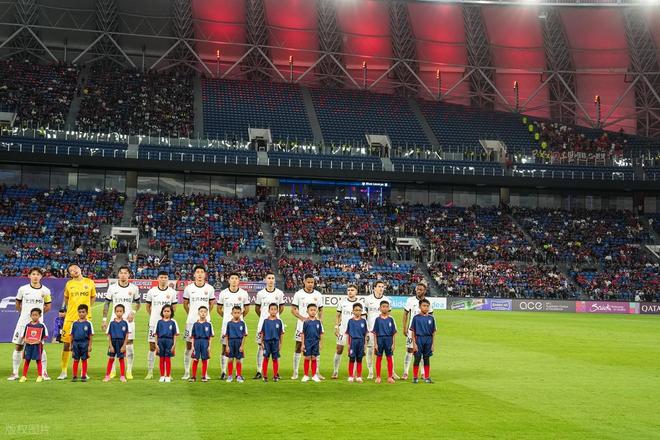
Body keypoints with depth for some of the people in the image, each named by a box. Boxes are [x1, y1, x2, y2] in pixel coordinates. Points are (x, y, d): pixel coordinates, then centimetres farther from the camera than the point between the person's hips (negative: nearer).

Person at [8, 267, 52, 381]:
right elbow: (18, 304, 12)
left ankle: (44, 373, 6)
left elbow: (48, 306, 12)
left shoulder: (45, 291, 0)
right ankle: (14, 373, 12)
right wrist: (24, 313, 10)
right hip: (23, 322, 1)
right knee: (18, 347, 3)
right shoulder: (23, 289, -1)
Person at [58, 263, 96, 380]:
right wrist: (65, 308, 9)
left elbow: (93, 297, 17)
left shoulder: (90, 282, 3)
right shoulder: (68, 284, 5)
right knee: (67, 343, 0)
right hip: (70, 317, 0)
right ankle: (64, 371, 9)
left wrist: (86, 307, 6)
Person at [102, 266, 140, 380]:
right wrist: (104, 320, 1)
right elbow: (106, 304, 6)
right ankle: (112, 371, 12)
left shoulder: (134, 288, 3)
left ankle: (129, 371, 5)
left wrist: (133, 312, -4)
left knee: (129, 344, -2)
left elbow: (137, 303, 15)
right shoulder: (112, 287, 1)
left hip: (128, 320, 0)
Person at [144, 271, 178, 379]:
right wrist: (153, 316, 9)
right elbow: (147, 306, 13)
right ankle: (150, 372, 8)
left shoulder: (172, 292, 2)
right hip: (154, 323, 0)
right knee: (152, 347, 2)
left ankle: (167, 373, 7)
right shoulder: (152, 291, 3)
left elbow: (174, 307, 10)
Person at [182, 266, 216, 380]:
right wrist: (191, 314, 9)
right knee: (189, 346, 2)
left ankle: (205, 372, 11)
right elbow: (185, 303, 12)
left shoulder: (210, 288, 1)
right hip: (191, 321, 0)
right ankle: (186, 372, 9)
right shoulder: (189, 288, -1)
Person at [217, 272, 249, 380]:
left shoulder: (244, 294, 0)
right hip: (226, 324, 0)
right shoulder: (223, 293, 1)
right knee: (225, 348, 1)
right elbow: (219, 309, 11)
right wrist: (226, 317, 6)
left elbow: (247, 308, 12)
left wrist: (239, 317, 8)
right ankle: (223, 372, 7)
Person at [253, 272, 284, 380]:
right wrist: (263, 317, 11)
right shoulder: (260, 293, 1)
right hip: (263, 323, 0)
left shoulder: (279, 293, 2)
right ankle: (259, 371, 3)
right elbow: (257, 308, 12)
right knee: (261, 346, -1)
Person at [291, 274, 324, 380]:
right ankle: (295, 373, 5)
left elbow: (321, 310, 12)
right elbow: (293, 310, -1)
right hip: (301, 324, -2)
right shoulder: (298, 294, -1)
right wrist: (302, 318, -15)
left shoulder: (318, 295, 5)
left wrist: (320, 321, -4)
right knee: (299, 348, 0)